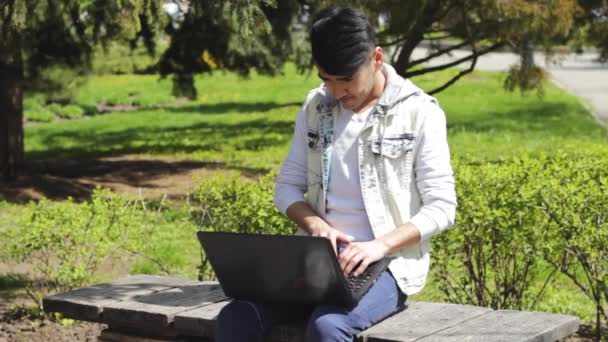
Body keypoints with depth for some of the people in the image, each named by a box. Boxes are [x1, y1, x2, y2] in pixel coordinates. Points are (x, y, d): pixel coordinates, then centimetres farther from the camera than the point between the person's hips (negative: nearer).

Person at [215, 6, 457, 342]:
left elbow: (441, 207, -6)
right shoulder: (315, 107, 10)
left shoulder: (419, 112, -4)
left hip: (388, 262, -4)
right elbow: (287, 186, 14)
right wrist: (314, 224, -8)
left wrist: (381, 245, -22)